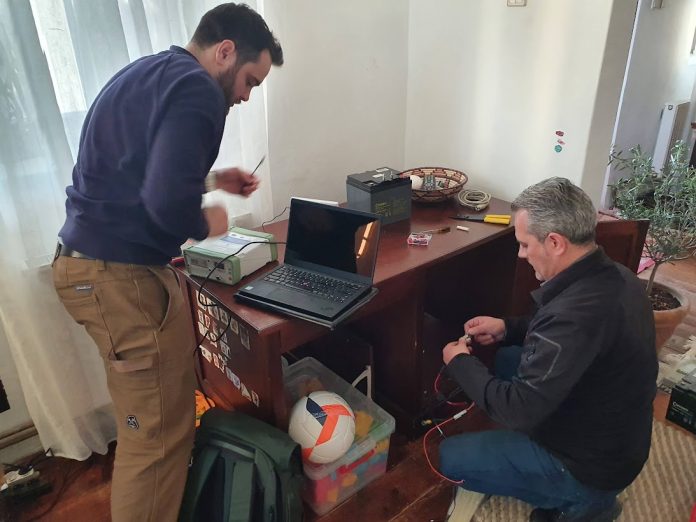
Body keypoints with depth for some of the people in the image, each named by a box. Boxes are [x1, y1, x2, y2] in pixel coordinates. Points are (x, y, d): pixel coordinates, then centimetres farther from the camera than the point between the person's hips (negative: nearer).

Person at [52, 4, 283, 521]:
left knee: (154, 418, 21)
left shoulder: (150, 72, 17)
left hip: (95, 259, 11)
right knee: (159, 432, 0)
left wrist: (209, 179, 19)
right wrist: (204, 223, -8)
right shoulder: (197, 89, -16)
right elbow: (168, 201, -29)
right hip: (119, 272, -11)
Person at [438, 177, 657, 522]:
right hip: (615, 436, 9)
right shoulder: (614, 276, -7)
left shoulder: (577, 311, -37)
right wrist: (507, 329, 3)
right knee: (508, 358, 18)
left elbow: (517, 411, -31)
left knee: (449, 457, -3)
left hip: (591, 464, -9)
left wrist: (460, 364, -15)